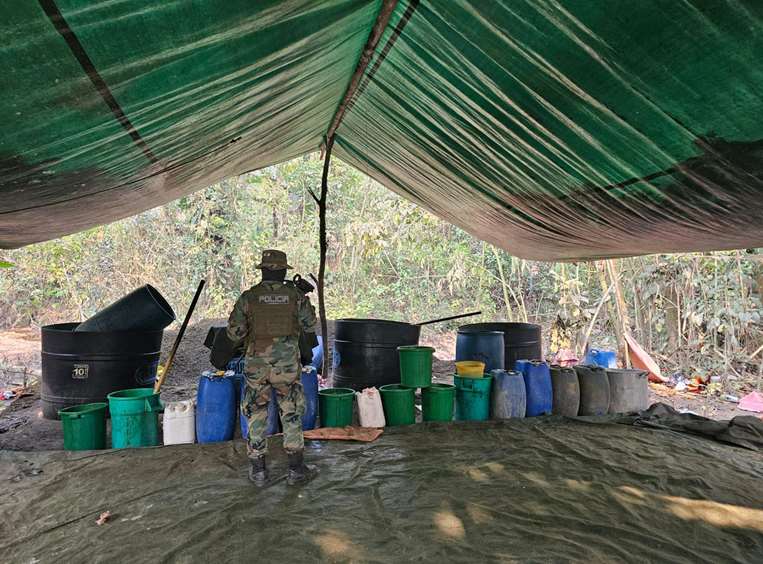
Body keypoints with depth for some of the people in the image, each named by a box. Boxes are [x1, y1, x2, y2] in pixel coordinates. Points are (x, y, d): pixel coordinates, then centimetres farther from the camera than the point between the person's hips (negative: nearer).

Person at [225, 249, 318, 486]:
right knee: (291, 416, 12)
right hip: (288, 366, 0)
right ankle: (296, 469, 17)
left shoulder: (248, 297, -4)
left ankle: (258, 471, 18)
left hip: (256, 366, 0)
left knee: (256, 416, 13)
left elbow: (234, 333, -4)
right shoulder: (296, 295, -3)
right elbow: (311, 326, 10)